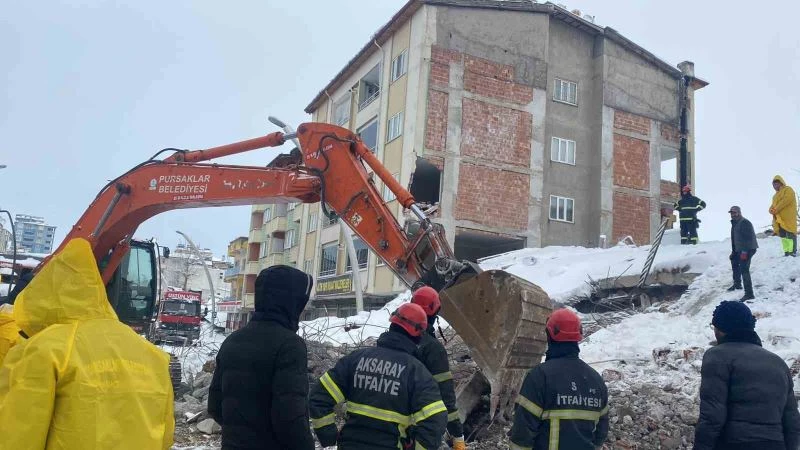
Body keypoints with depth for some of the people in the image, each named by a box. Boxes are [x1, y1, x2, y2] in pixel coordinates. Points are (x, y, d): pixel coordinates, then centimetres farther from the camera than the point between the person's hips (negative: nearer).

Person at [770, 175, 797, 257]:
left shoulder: (788, 190, 0)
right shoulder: (776, 195, 26)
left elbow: (786, 200, -16)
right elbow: (773, 205, 21)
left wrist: (776, 209, -17)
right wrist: (771, 210, -4)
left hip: (788, 218, -8)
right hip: (778, 219, 8)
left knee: (790, 234, -10)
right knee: (783, 235, 7)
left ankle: (793, 251, -11)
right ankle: (786, 252, 11)